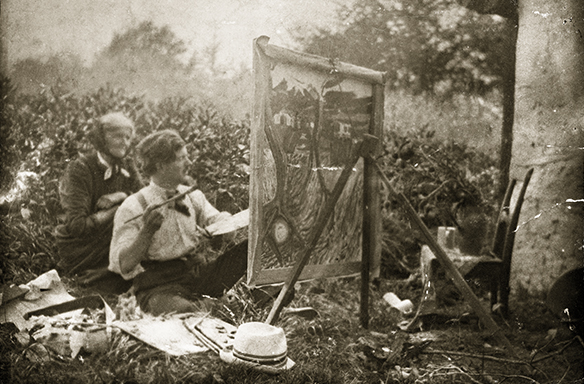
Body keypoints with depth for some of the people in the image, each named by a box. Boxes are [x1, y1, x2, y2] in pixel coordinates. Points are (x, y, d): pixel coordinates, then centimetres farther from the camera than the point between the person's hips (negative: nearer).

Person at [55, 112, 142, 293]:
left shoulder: (127, 166, 4)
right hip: (80, 248, -6)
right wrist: (116, 210, -24)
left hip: (112, 244, 6)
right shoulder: (80, 168, -16)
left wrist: (123, 196, -22)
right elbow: (76, 226, -23)